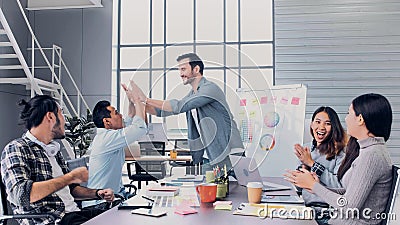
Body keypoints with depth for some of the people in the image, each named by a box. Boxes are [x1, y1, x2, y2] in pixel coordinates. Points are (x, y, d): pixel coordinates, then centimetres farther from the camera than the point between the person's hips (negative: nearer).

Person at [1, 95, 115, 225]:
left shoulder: (54, 150, 19)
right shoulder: (16, 149, -5)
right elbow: (21, 194, -21)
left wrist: (97, 193, 9)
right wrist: (71, 177, -16)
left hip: (72, 212, 8)